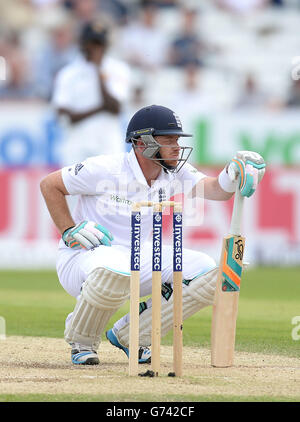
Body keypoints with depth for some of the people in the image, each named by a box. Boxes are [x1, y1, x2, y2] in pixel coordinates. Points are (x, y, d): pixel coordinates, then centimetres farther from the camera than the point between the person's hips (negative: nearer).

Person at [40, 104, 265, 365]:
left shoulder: (173, 172, -1)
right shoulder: (106, 169, -17)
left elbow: (215, 189, -16)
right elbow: (49, 185, -8)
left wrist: (233, 177, -37)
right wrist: (69, 232, -15)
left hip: (137, 258, 7)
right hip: (83, 257, -7)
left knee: (205, 272, -9)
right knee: (115, 269, -42)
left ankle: (131, 335, 2)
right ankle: (82, 341, -13)